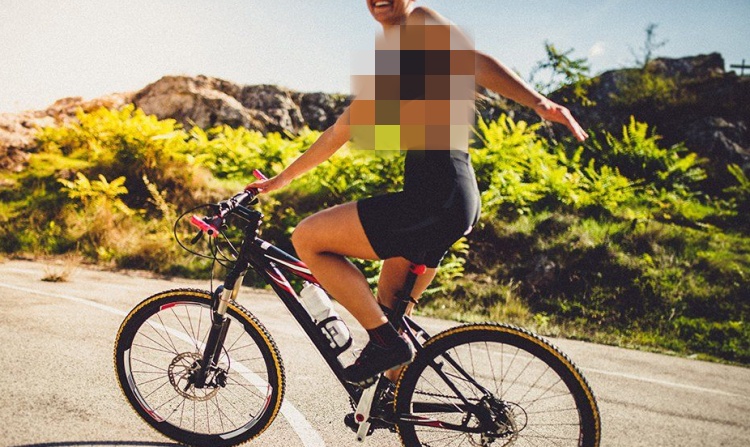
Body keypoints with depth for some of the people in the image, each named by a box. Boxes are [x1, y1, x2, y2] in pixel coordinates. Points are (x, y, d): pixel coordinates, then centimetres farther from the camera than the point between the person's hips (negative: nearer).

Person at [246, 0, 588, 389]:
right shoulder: (382, 59, 24)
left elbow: (476, 62, -18)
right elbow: (339, 133, 30)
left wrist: (538, 102, -36)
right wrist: (281, 179, 35)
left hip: (436, 196, -10)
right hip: (443, 197, 10)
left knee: (306, 239, -7)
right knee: (389, 309, 19)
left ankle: (386, 341, -3)